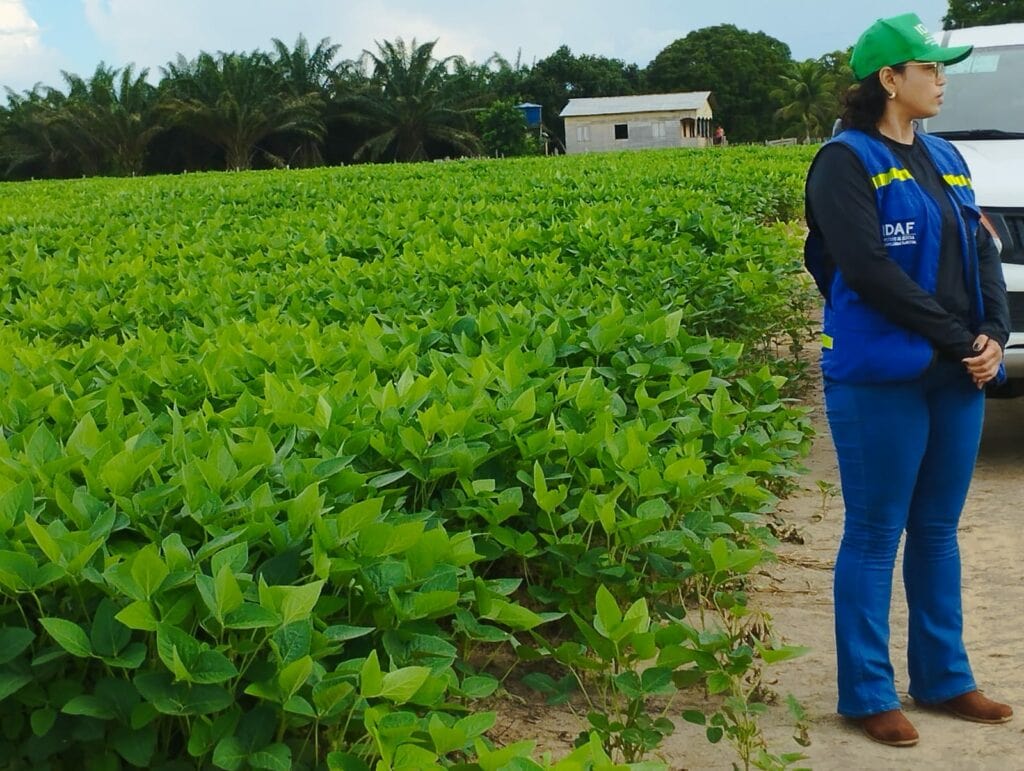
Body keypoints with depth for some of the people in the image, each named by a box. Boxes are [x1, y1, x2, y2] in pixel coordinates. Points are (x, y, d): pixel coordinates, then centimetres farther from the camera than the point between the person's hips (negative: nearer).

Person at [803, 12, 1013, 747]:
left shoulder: (945, 159, 14)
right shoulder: (847, 161, -9)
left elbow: (983, 252, 11)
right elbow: (868, 270, -18)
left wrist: (994, 335, -6)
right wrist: (961, 339, -17)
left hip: (956, 378, 7)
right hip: (881, 378, -7)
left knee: (938, 530, 15)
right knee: (875, 536, 2)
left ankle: (943, 677, 27)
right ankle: (868, 693, 13)